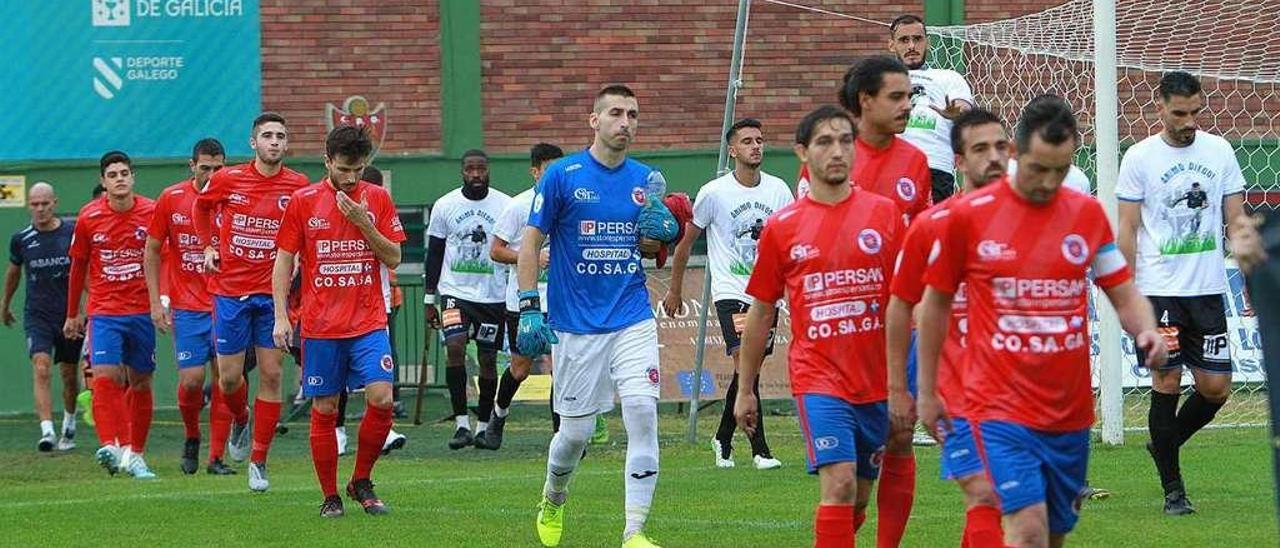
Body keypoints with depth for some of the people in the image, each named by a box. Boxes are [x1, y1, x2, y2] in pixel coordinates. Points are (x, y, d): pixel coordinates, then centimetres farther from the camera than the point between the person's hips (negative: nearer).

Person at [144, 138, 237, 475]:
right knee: (191, 379, -7)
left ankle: (216, 457, 5)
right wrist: (156, 301, 1)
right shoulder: (171, 199, -1)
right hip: (187, 306, 0)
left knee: (225, 378, -3)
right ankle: (191, 438, 20)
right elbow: (152, 251, 7)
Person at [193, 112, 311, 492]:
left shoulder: (298, 186, -2)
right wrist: (208, 246, 10)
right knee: (229, 377, 2)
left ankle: (259, 461, 6)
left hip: (273, 293, 0)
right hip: (230, 290, 0)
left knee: (271, 374, -3)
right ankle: (240, 420, 37)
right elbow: (200, 207, 18)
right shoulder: (227, 180, -3)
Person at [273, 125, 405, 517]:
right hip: (320, 326, -1)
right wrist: (281, 316, -2)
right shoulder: (303, 202, 1)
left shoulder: (377, 199, 5)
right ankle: (330, 496, 13)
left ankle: (361, 482, 6)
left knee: (381, 399, -13)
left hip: (369, 323, 1)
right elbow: (283, 262, 4)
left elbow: (393, 258, 4)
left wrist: (364, 223, -10)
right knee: (324, 410, 2)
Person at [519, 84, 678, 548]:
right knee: (576, 430, 4)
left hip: (633, 319, 2)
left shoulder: (645, 180, 7)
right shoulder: (562, 175, -5)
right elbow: (531, 242, -3)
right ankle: (552, 502, 36)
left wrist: (658, 235, -5)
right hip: (575, 325, -2)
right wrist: (529, 307, -11)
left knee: (642, 412, -15)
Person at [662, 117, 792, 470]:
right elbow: (686, 241, 5)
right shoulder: (714, 193, -6)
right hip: (731, 292, -4)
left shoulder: (778, 190, 4)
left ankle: (723, 440, 30)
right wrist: (675, 289, 9)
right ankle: (759, 450, -17)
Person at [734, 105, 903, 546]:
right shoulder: (782, 227, 1)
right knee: (839, 485, -18)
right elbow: (760, 313, 10)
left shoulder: (885, 214, 2)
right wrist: (745, 389, 12)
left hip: (876, 380, 2)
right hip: (818, 378, -2)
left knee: (860, 498, 12)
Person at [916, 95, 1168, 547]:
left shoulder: (1087, 213, 6)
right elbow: (935, 302, 6)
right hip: (1001, 406, -4)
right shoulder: (968, 215, -4)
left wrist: (1146, 331, -11)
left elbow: (1124, 293, 12)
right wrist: (926, 392, 10)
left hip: (1071, 411, 4)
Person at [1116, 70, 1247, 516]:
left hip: (1208, 290, 3)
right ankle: (1172, 488, 6)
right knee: (1167, 383, -4)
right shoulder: (1139, 158, -2)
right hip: (1159, 291, -3)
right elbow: (1127, 229, 0)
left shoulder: (1218, 150, 7)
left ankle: (1165, 444, 28)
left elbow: (1237, 219, 10)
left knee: (1216, 386, 1)